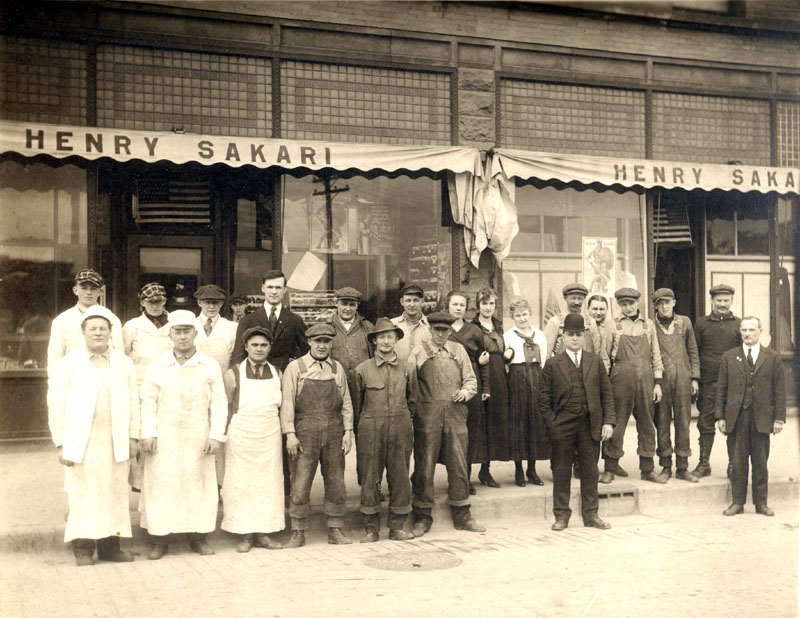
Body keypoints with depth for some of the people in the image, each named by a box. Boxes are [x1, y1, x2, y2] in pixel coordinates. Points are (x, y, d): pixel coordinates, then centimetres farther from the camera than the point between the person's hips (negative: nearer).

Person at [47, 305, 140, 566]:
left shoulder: (124, 363, 12)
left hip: (116, 443, 3)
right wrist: (61, 444, -5)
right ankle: (83, 548, 8)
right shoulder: (67, 365, 2)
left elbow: (133, 402, 12)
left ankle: (110, 546, 12)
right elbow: (56, 406, 0)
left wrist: (133, 436, 5)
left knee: (115, 493, 3)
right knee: (83, 495, -2)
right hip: (81, 443, -3)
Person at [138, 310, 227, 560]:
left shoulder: (210, 366, 4)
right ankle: (159, 540, 8)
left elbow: (219, 404, 4)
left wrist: (216, 436, -4)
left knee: (199, 484, 3)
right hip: (164, 437, 0)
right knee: (160, 485, -1)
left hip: (198, 437, 0)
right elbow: (148, 402, 5)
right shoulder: (158, 366, 5)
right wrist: (148, 434, -4)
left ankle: (199, 537, 14)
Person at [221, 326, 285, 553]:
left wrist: (285, 438, 10)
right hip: (241, 438, -3)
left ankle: (263, 533, 15)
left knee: (269, 484, 4)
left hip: (270, 438, 3)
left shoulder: (277, 374, 7)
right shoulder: (233, 375, -2)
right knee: (241, 485, 0)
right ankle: (244, 535, 10)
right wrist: (222, 438, 2)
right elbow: (225, 410, 4)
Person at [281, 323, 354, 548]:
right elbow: (287, 402, -2)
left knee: (336, 483, 6)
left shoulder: (337, 368, 12)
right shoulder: (295, 367, 1)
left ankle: (335, 531, 17)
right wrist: (290, 434, -9)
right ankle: (298, 533, 8)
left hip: (334, 432, 3)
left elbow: (346, 402, 13)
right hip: (306, 432, -3)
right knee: (300, 484, -3)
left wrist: (348, 431, 5)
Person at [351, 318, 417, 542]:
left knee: (400, 478, 4)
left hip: (401, 429, 2)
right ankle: (371, 528, 12)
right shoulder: (362, 370, 1)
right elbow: (355, 403, 10)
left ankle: (397, 527, 16)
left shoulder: (408, 369, 6)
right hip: (371, 431, -2)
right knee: (370, 478, 1)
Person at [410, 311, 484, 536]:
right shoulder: (419, 351, 5)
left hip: (456, 415, 3)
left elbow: (471, 380, 19)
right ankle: (423, 517, 12)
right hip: (427, 415, -3)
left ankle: (462, 515, 18)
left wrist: (465, 392, -2)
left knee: (458, 465, 6)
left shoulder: (458, 350, 14)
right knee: (424, 466, 1)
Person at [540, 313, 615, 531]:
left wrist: (608, 421, -1)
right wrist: (552, 423, -5)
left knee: (590, 470, 8)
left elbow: (607, 394, 8)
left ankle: (591, 514, 19)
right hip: (563, 426, -1)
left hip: (591, 425, 2)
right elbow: (544, 399, 2)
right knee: (561, 471, 4)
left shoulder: (595, 361, 9)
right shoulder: (552, 364, 3)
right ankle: (561, 514, 15)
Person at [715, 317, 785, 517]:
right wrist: (720, 416, 0)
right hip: (736, 418, 0)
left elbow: (779, 391, 5)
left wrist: (779, 418, -2)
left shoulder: (772, 358, 7)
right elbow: (721, 390, 7)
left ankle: (761, 503, 15)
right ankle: (737, 502, 11)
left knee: (761, 463, 6)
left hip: (761, 419, 0)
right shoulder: (728, 357, 8)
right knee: (738, 463, 3)